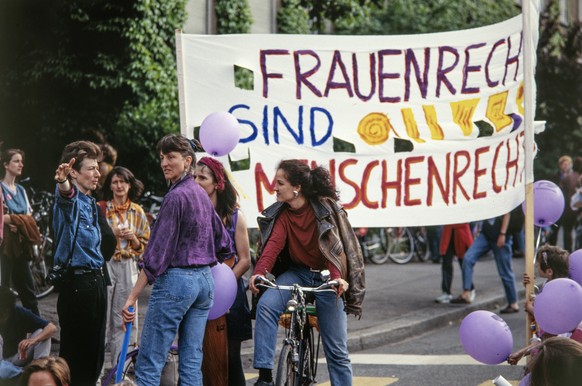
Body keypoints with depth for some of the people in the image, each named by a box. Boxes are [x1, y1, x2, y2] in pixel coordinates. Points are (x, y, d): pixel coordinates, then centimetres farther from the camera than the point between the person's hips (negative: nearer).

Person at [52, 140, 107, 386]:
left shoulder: (90, 202, 15)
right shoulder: (69, 198, -12)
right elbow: (65, 193, -38)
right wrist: (62, 182, -59)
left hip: (96, 280, 9)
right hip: (76, 281, -8)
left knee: (95, 351, 13)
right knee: (76, 352, -5)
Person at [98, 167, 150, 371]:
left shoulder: (138, 212, 9)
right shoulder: (101, 208, 0)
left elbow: (144, 246, 13)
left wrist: (133, 238, -7)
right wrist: (112, 234, -12)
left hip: (128, 267, 3)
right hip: (104, 264, -3)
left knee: (123, 319, 5)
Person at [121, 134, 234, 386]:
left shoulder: (176, 196, -12)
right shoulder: (202, 194, 13)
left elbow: (158, 252, -16)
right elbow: (225, 246, 21)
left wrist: (132, 297, -17)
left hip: (176, 280, -9)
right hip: (205, 280, 9)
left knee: (149, 364, -7)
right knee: (192, 360, 8)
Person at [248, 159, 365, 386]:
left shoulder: (325, 208, -11)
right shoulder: (281, 214, -1)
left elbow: (334, 247, -20)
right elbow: (274, 244, -15)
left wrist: (337, 277, -37)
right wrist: (259, 272, -34)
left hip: (325, 278, -3)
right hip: (297, 273, 3)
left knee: (336, 349, -1)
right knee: (266, 305, -27)